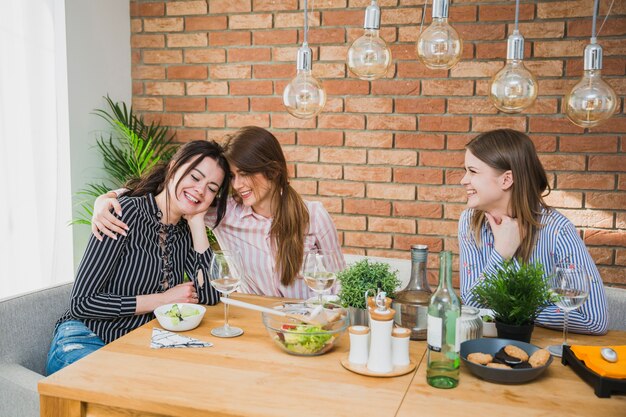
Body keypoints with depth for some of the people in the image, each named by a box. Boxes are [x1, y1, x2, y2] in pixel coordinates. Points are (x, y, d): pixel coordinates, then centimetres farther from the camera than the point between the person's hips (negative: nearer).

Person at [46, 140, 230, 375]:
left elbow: (210, 295, -7)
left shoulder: (185, 231, 7)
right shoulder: (127, 211, -12)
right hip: (87, 342, -6)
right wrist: (163, 299, -13)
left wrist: (197, 220, -6)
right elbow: (81, 303, -15)